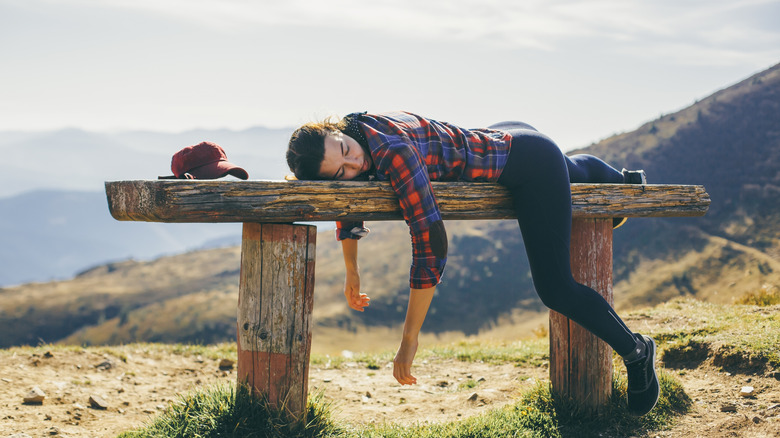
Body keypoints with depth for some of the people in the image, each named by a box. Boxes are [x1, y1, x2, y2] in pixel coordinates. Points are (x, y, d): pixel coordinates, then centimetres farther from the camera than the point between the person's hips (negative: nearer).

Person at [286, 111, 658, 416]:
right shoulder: (354, 130, -13)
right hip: (503, 139, 8)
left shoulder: (394, 153, -38)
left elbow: (430, 243, -41)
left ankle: (635, 350, 16)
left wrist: (409, 340, -40)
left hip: (532, 162, -8)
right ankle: (627, 180, 71)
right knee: (574, 169, 40)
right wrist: (351, 270, 18)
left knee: (556, 288, -7)